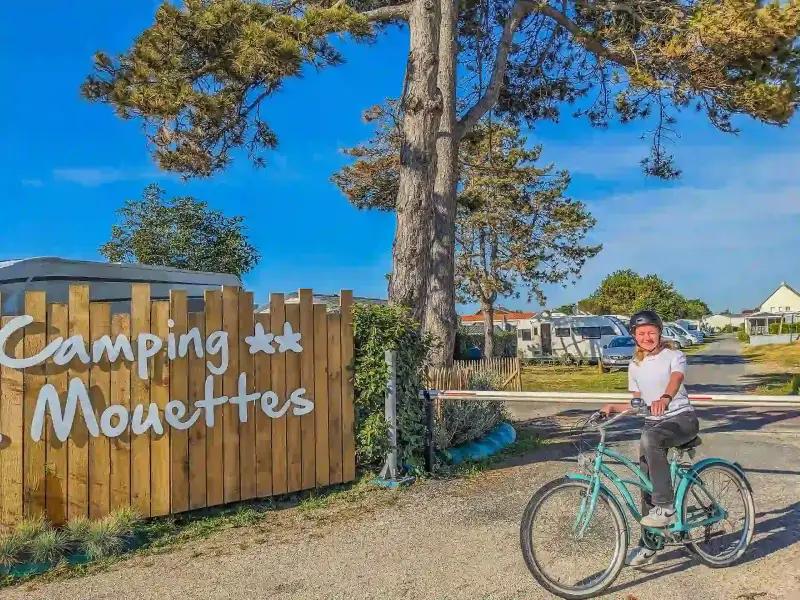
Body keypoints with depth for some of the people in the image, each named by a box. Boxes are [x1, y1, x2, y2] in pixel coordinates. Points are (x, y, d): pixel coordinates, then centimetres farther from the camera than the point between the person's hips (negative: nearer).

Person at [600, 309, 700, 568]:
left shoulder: (674, 356, -6)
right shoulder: (635, 365, 9)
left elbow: (675, 379, -29)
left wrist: (665, 398, -50)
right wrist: (613, 407, -4)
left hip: (682, 418, -6)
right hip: (652, 422, 6)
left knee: (650, 439, -38)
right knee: (647, 483, 3)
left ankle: (666, 507, -27)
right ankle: (648, 546, 16)